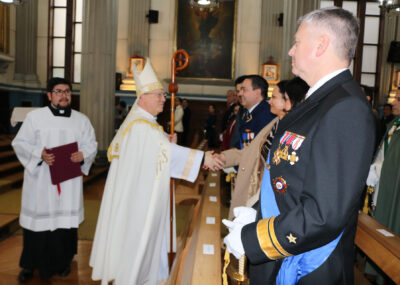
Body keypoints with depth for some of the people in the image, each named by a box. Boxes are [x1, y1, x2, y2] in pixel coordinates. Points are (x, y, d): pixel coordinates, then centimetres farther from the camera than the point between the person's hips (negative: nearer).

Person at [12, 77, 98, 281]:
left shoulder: (81, 119, 8)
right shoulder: (35, 116, 2)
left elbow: (91, 144, 8)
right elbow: (20, 143, 0)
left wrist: (83, 155, -14)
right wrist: (39, 154, -18)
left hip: (69, 181, 2)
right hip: (40, 181, -1)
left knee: (66, 219, 6)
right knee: (38, 221, 4)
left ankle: (63, 262, 26)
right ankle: (30, 264, 23)